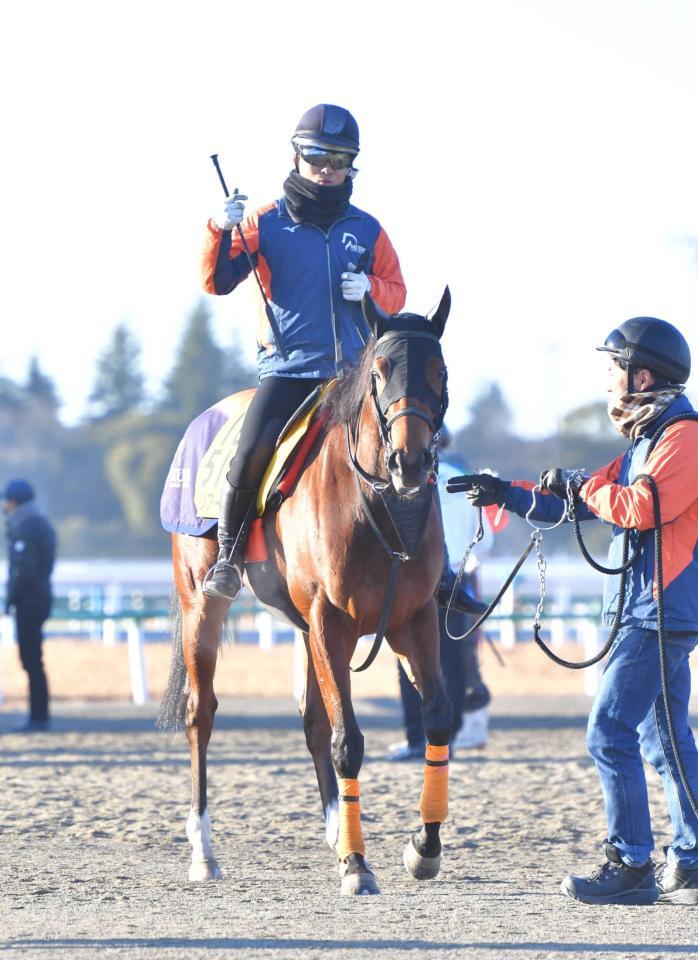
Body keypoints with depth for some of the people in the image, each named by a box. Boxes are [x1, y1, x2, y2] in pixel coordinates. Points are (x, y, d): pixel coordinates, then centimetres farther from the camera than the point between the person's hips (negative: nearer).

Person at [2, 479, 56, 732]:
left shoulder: (25, 529, -15)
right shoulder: (41, 524, 16)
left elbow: (24, 569, -21)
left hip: (28, 600, -10)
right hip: (40, 597, 10)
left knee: (31, 659, -8)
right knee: (32, 659, 13)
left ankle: (39, 717, -9)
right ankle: (39, 716, 14)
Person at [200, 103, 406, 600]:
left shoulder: (367, 231, 11)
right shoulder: (265, 223, 3)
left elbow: (396, 293, 17)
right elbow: (217, 280, -1)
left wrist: (371, 289, -5)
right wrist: (221, 230, -18)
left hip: (354, 370, 3)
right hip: (287, 369, -3)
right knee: (251, 455, -23)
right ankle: (229, 555, -5)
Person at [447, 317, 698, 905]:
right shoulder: (647, 438, 19)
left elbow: (642, 507, -26)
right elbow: (584, 504, 22)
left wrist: (584, 485, -11)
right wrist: (507, 495, 15)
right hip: (650, 610, 11)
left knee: (610, 734, -11)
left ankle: (631, 867, -10)